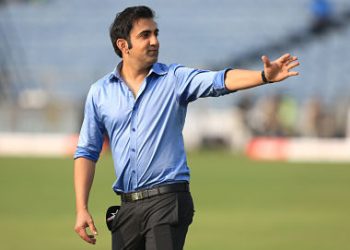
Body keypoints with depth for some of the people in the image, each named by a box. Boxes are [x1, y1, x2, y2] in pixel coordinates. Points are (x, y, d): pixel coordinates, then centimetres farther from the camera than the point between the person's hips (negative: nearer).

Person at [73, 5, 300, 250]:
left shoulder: (175, 78, 0)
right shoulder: (100, 92, 7)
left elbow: (219, 81, -17)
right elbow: (87, 152, 10)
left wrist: (264, 76, -35)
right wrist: (82, 209, 3)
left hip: (168, 201, -3)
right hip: (127, 207, 3)